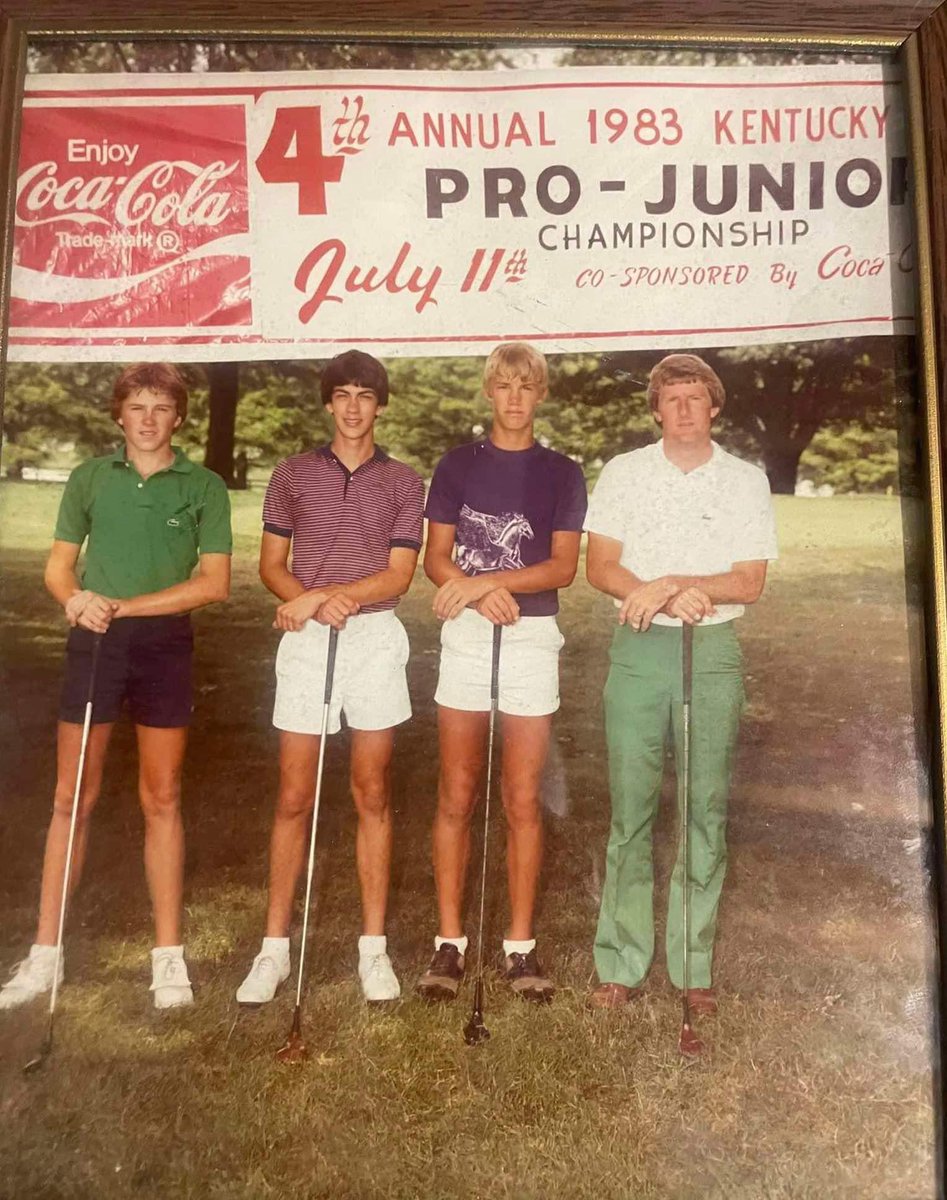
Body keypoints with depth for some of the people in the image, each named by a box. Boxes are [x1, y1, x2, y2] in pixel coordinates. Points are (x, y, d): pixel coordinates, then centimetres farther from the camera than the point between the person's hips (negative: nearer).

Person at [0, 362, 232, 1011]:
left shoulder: (204, 487, 0)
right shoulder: (90, 478, 7)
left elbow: (215, 581, -7)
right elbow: (59, 565, 9)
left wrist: (124, 605, -14)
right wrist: (77, 598, -15)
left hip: (164, 646, -1)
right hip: (92, 643, 1)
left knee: (162, 799, 7)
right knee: (72, 798, 5)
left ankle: (169, 952, 17)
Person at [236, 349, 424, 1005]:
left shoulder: (404, 482, 6)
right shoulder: (293, 474, 9)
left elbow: (399, 574, -2)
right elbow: (272, 564, 8)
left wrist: (327, 596, -14)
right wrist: (310, 602, -12)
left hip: (376, 637, 0)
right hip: (306, 638, 0)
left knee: (373, 795, 5)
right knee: (294, 797, 2)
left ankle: (374, 945, 14)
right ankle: (275, 945, 12)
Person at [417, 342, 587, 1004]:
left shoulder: (562, 473, 7)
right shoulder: (457, 465, 9)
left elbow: (563, 566, -3)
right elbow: (436, 558, 3)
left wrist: (487, 580, -15)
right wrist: (478, 595, -16)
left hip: (533, 639, 0)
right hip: (465, 637, 1)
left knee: (524, 801, 2)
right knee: (456, 798, 3)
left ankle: (521, 944, 13)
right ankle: (450, 941, 13)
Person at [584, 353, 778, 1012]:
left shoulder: (746, 480, 7)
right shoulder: (623, 473, 8)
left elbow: (750, 582, -1)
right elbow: (600, 567, 0)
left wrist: (668, 583, -14)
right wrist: (669, 598, -15)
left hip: (713, 651, 0)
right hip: (638, 650, 0)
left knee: (707, 808, 3)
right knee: (631, 808, 0)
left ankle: (695, 968, 14)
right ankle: (622, 964, 9)